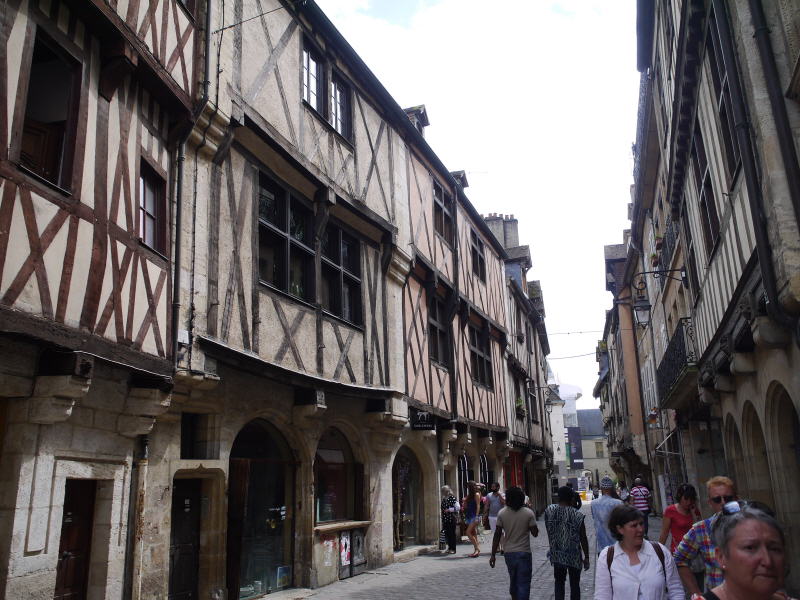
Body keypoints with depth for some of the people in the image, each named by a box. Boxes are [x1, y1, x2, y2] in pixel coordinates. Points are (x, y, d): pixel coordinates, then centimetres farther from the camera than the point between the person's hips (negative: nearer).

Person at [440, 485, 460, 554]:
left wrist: (449, 510, -17)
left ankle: (453, 549, 5)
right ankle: (449, 548, 18)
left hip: (452, 519, -6)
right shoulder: (443, 499, 12)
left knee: (452, 534, -2)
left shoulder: (452, 498, -8)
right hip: (445, 520, 6)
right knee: (447, 534, 7)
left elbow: (458, 507, -14)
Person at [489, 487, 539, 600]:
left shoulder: (502, 513, -6)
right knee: (523, 584, 2)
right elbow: (535, 533, -5)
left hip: (509, 553, 3)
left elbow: (497, 535, -4)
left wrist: (493, 555, 2)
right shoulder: (528, 513, -10)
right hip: (524, 553, -3)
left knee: (513, 581, 22)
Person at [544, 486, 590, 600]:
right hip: (574, 556, -2)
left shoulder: (549, 511, -8)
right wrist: (586, 557, 2)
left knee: (559, 582, 17)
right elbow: (583, 539, -8)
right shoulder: (577, 515, -15)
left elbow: (549, 531, 3)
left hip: (556, 554, 2)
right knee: (574, 584, 13)